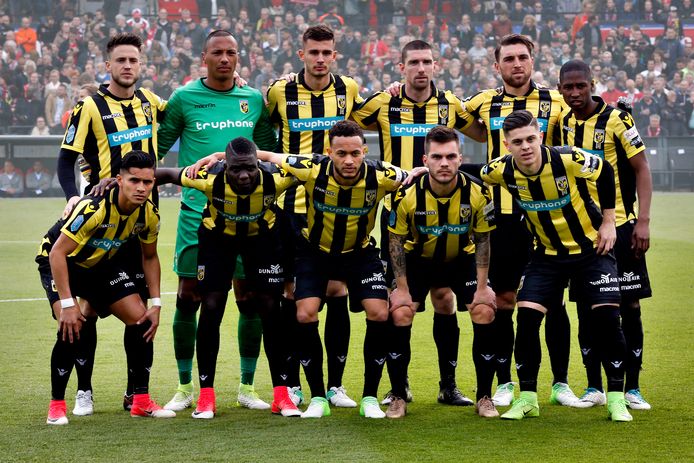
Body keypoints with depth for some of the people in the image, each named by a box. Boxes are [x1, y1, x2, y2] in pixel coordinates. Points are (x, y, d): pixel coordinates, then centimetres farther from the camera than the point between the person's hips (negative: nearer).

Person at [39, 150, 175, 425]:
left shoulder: (149, 214, -15)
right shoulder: (94, 207, -36)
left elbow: (149, 257, 3)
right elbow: (58, 253, -33)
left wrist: (155, 304, -4)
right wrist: (67, 304, -35)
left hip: (104, 263, 6)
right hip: (59, 261, -6)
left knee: (141, 319, -4)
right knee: (72, 327, -26)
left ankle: (141, 401, 7)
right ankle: (56, 405, -10)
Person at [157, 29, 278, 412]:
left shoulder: (254, 100, 8)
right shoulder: (184, 98, 0)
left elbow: (270, 151, 19)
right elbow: (157, 147, 5)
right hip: (197, 213, -2)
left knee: (250, 301, 3)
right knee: (188, 298, -1)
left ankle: (247, 387, 15)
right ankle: (184, 388, 12)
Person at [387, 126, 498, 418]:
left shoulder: (477, 193, -23)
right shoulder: (407, 194, -25)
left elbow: (482, 240, -9)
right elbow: (396, 241, -12)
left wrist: (481, 287, -13)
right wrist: (403, 289, -14)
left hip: (462, 258, 1)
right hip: (418, 259, -1)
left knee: (485, 310, -16)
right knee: (400, 313, -18)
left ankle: (484, 397, -2)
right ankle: (398, 397, -4)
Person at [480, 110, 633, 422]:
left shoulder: (568, 159, -26)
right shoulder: (502, 171, -18)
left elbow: (605, 172, -6)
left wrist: (608, 221, -5)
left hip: (592, 248, -2)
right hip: (547, 254, 2)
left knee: (606, 317, -11)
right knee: (527, 316, -11)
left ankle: (616, 398, 3)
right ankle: (527, 398, 3)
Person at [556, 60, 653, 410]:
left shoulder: (616, 119, -8)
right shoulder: (562, 124, 5)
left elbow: (641, 169, -7)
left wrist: (643, 221, -14)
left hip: (619, 227, -4)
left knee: (629, 308, -1)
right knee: (586, 310, 5)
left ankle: (632, 389, 7)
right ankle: (594, 388, 14)